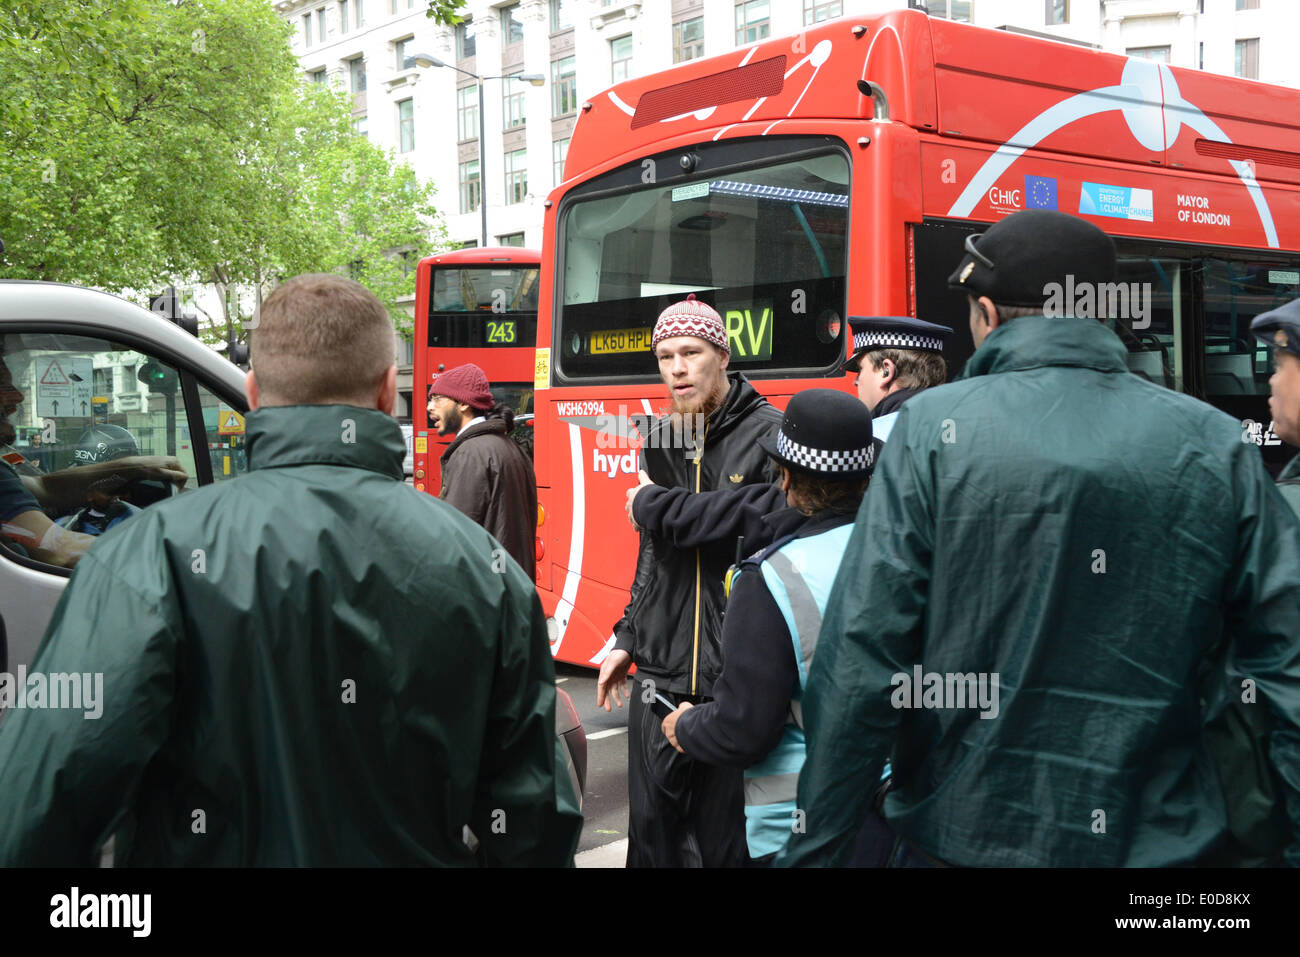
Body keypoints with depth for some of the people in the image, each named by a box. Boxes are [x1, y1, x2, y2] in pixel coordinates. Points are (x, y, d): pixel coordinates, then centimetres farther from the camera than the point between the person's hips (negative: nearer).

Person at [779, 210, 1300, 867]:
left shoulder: (935, 426, -11)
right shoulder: (1217, 445, -3)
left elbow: (860, 660, -14)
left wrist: (814, 846, -7)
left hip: (966, 836, -2)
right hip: (1159, 839, 2)